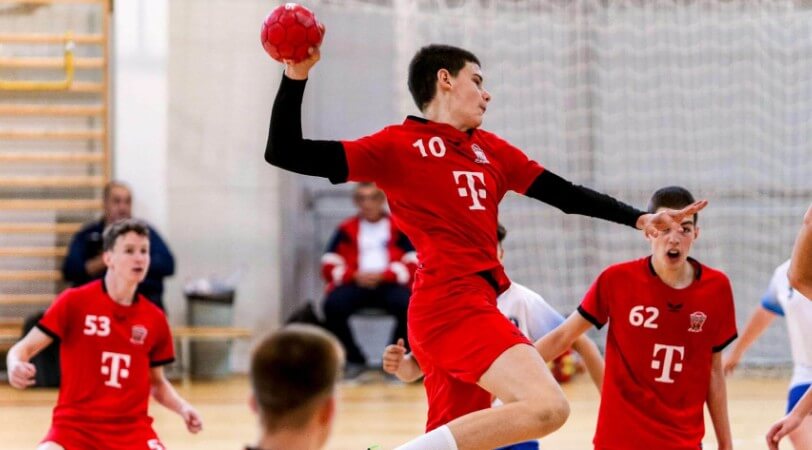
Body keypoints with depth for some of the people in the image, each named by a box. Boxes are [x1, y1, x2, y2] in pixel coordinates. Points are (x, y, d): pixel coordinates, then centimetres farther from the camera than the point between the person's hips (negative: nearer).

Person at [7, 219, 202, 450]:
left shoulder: (154, 319, 5)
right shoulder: (75, 302, -5)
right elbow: (24, 348, -4)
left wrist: (182, 407, -2)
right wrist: (16, 366, -28)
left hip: (131, 429, 3)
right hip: (75, 424, -3)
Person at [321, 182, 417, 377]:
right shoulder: (346, 229, 13)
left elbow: (414, 264, 0)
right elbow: (329, 266, 7)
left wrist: (383, 275, -15)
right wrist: (355, 276, -13)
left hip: (390, 285, -1)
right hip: (355, 284, 1)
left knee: (407, 305, -35)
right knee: (333, 305, -31)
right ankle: (354, 359, -10)